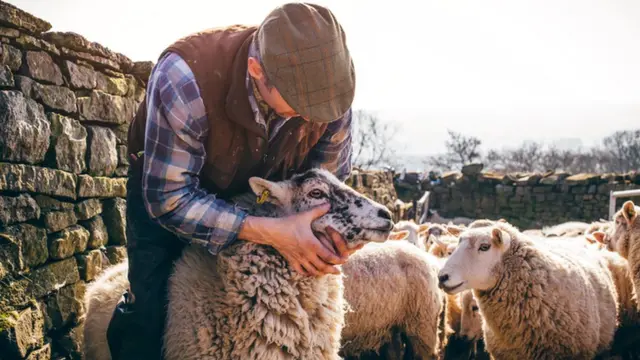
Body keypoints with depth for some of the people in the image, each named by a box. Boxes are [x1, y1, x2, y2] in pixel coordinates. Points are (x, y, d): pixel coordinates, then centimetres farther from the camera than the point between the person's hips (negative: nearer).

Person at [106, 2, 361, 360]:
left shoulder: (328, 80, -29)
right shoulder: (185, 77, -42)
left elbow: (329, 179, -11)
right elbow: (169, 198, -36)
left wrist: (332, 227, -34)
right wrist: (273, 233, -45)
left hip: (259, 194, 3)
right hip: (168, 181, -3)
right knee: (152, 308, -15)